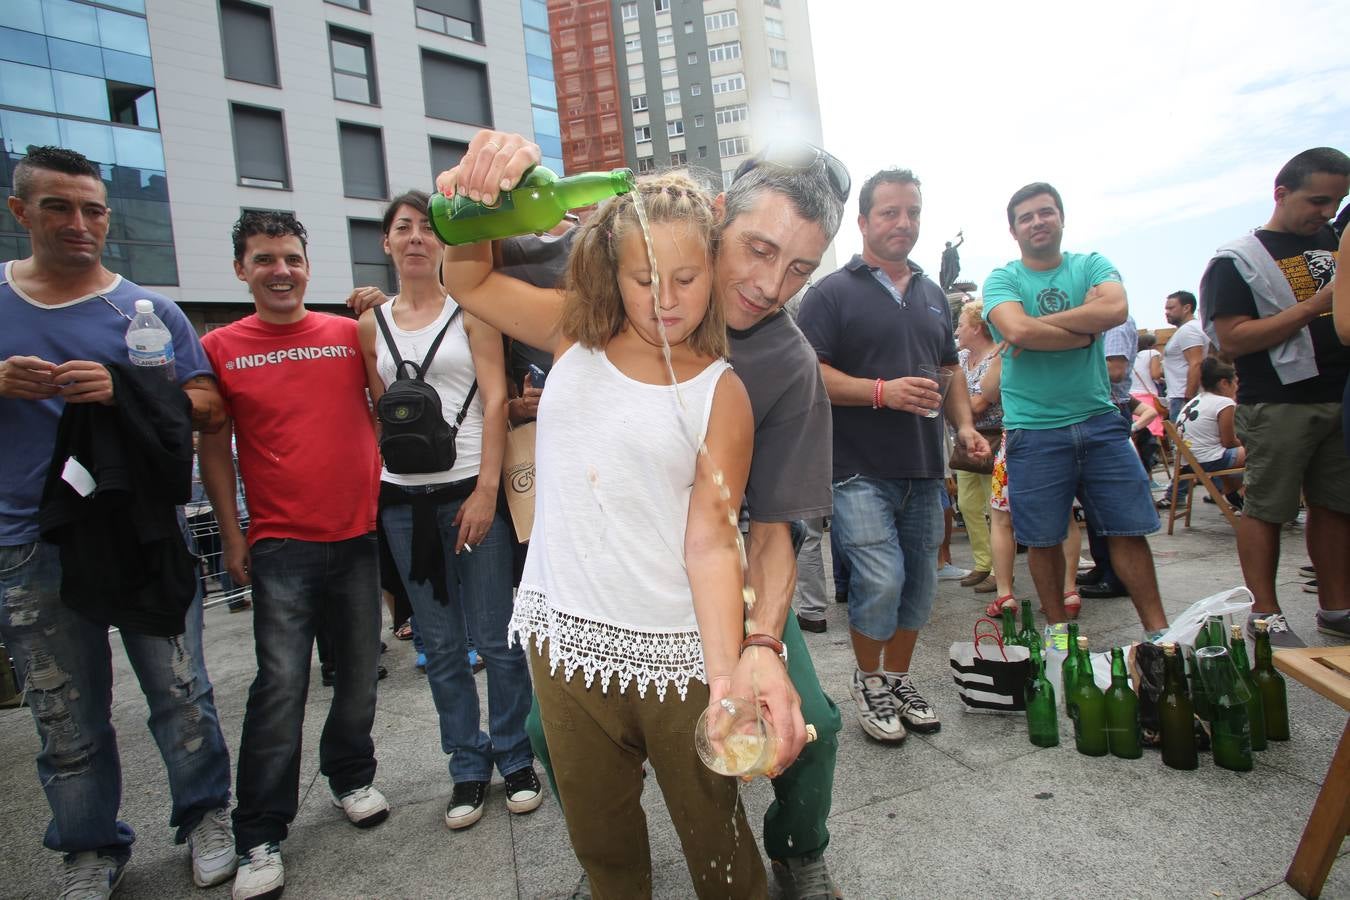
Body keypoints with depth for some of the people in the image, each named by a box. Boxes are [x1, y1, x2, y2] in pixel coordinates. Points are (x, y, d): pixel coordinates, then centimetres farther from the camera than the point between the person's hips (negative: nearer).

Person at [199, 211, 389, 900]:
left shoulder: (350, 333, 4)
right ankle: (260, 838, 12)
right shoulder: (220, 348, 2)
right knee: (280, 687, -3)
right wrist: (232, 537, 3)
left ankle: (351, 777, 35)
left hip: (357, 535, 2)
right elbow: (215, 449, 5)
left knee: (359, 675, 12)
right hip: (280, 545, -2)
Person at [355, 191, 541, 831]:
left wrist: (485, 488, -14)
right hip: (403, 500, 4)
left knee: (494, 637, 1)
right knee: (440, 645, 10)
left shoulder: (470, 308, 1)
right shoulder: (372, 325, 12)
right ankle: (468, 766, 25)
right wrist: (377, 489, 6)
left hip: (470, 488, -3)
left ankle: (515, 757, 21)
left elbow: (495, 399, -6)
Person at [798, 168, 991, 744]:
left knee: (919, 582, 11)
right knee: (881, 581, -12)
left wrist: (964, 425, 7)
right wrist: (884, 391, -21)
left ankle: (898, 678, 31)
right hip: (860, 470, -6)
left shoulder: (933, 296, 18)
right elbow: (810, 374, -12)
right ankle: (867, 682, 14)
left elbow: (950, 370, 23)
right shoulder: (832, 293, -3)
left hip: (923, 470, 7)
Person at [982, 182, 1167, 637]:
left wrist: (1042, 325, -15)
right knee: (1043, 540, 7)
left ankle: (1158, 630, 20)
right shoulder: (1002, 280, 1)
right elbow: (1017, 331, -20)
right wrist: (1085, 332, -9)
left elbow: (1115, 308, -14)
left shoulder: (1092, 265, 8)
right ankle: (1060, 632, 24)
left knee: (1130, 528, 7)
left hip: (1099, 420, 2)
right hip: (1033, 431, -2)